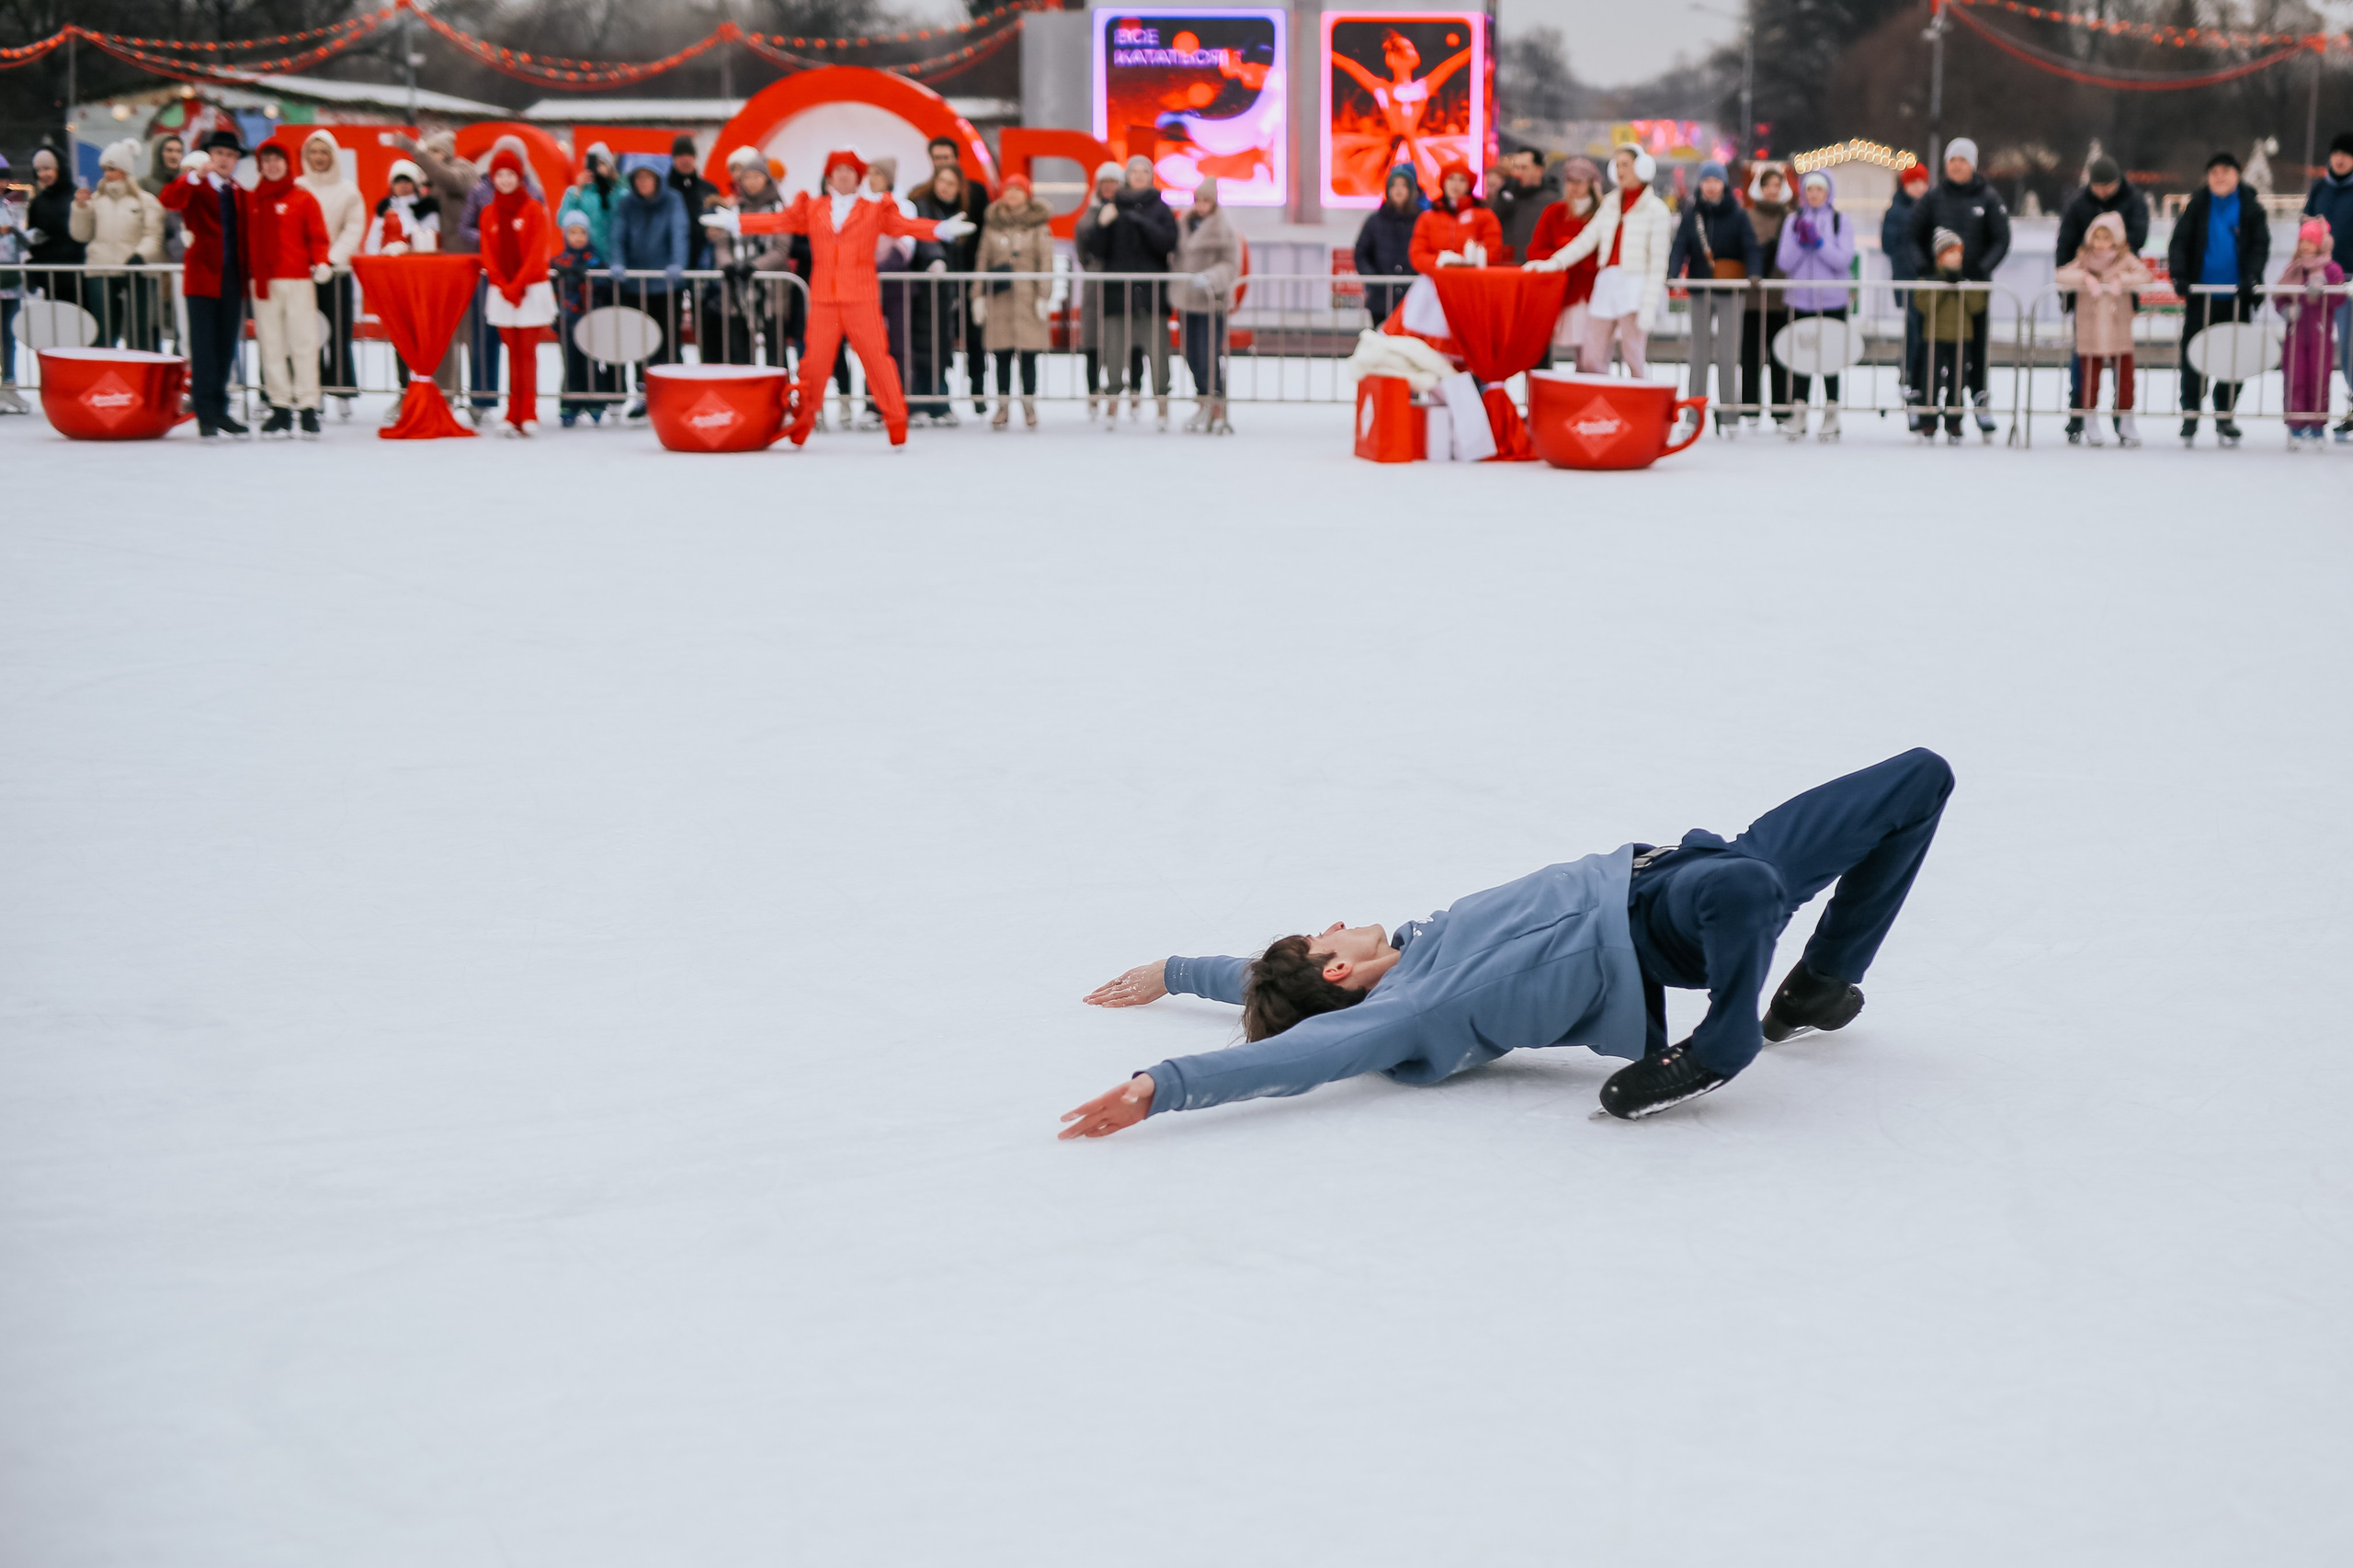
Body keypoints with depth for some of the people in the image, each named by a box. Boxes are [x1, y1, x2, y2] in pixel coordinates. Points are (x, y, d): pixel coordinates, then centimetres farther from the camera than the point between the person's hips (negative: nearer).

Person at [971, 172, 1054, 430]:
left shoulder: (1038, 226, 3)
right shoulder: (992, 225, 10)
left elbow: (1046, 263, 0)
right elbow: (983, 261, 11)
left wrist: (1043, 296, -7)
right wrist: (978, 296, 6)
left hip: (1028, 299, -2)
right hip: (999, 299, 2)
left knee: (1029, 355, -2)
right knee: (1001, 355, 2)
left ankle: (1029, 406, 6)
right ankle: (1003, 406, 7)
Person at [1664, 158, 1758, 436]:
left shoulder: (1737, 216, 0)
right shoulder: (1691, 215, 5)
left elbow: (1751, 248, -6)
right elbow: (1680, 247, -3)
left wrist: (1754, 274, -24)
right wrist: (1672, 275, -20)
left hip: (1730, 292, -2)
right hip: (1700, 290, 2)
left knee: (1727, 354, -5)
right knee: (1699, 352, 7)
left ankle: (1728, 415, -1)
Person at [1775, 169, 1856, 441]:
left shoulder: (1840, 221, 2)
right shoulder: (1793, 221, 7)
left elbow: (1843, 260, -7)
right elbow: (1785, 262, 2)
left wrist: (1818, 242, -16)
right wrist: (1800, 241, -14)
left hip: (1833, 301, -1)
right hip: (1800, 300, 1)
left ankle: (1831, 416, 9)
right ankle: (1797, 415, 4)